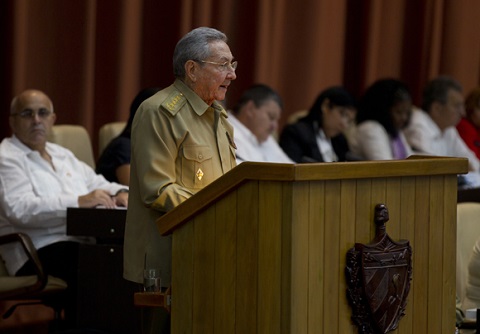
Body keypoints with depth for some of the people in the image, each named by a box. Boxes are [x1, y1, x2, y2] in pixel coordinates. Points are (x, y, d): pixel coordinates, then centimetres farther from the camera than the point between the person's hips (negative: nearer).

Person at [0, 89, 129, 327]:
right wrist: (79, 202, -22)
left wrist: (120, 193, 4)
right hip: (39, 251, -7)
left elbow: (97, 184, 29)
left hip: (81, 242, 7)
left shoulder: (62, 155, 26)